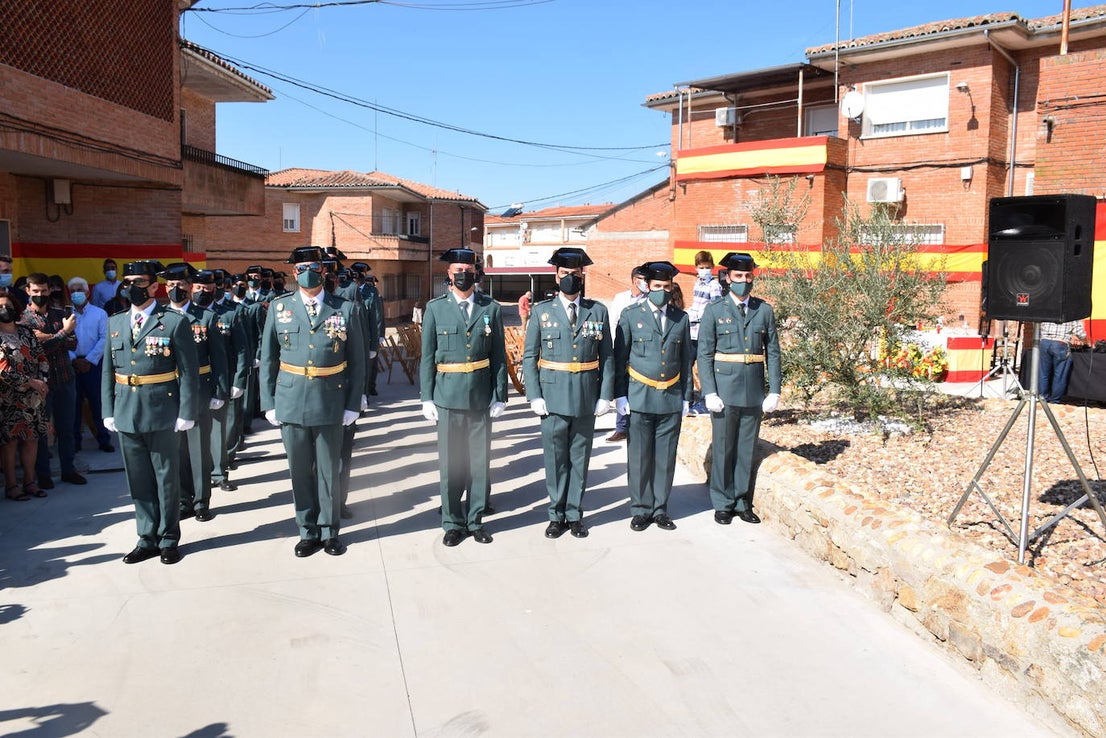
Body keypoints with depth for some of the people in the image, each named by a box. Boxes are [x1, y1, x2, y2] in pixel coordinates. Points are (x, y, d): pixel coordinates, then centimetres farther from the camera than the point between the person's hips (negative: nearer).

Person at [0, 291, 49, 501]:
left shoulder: (26, 332, 10)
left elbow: (42, 359, 9)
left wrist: (42, 382, -5)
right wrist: (31, 383, -16)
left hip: (34, 397, 5)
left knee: (32, 438, 8)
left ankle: (29, 481, 18)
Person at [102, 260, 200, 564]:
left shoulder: (175, 322, -6)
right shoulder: (115, 323, 10)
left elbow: (189, 372, -7)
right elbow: (108, 371, 12)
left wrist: (186, 413, -11)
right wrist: (108, 411, 6)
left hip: (162, 414, -4)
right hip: (126, 415, 5)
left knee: (167, 479, 8)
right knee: (138, 481, 12)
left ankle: (168, 539, 21)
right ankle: (147, 539, 24)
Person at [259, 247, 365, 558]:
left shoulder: (344, 308, 0)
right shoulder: (279, 307, 4)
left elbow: (356, 361, 2)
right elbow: (268, 359, 6)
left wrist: (353, 404, -2)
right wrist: (268, 403, 1)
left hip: (330, 402, -1)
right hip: (290, 401, 1)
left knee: (328, 470, 8)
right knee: (300, 471, 10)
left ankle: (329, 531, 24)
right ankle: (308, 532, 25)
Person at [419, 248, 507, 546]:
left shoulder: (491, 308, 4)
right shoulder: (435, 308, 2)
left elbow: (499, 356, 4)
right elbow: (427, 357, 2)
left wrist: (500, 396, 1)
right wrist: (426, 398, -2)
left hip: (481, 397, 1)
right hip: (448, 396, -1)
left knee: (479, 461, 8)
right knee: (450, 462, 5)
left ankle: (476, 520, 22)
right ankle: (453, 523, 19)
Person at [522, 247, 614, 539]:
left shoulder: (598, 311, 4)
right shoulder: (542, 311, 2)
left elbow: (607, 357, 5)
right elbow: (529, 357, 2)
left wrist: (606, 395, -2)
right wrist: (534, 396, -6)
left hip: (586, 399, 1)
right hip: (553, 397, -1)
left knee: (580, 458, 9)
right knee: (555, 459, 6)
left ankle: (575, 515, 21)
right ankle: (556, 515, 19)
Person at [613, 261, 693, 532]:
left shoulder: (681, 318, 8)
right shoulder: (630, 316, 0)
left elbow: (686, 360, 12)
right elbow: (619, 358, 1)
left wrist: (686, 397, 10)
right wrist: (620, 396, -3)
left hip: (671, 399, 2)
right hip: (639, 398, -2)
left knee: (666, 458, 7)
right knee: (639, 457, 3)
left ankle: (660, 509, 19)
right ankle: (641, 509, 15)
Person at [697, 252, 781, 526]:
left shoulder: (764, 310, 8)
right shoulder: (714, 311, 1)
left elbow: (773, 352, 8)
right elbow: (704, 354, -2)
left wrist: (774, 391, 1)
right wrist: (709, 393, -10)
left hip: (754, 392, 2)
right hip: (725, 390, -2)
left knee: (747, 450, 9)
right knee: (723, 449, 4)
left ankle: (742, 502, 21)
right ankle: (723, 504, 16)